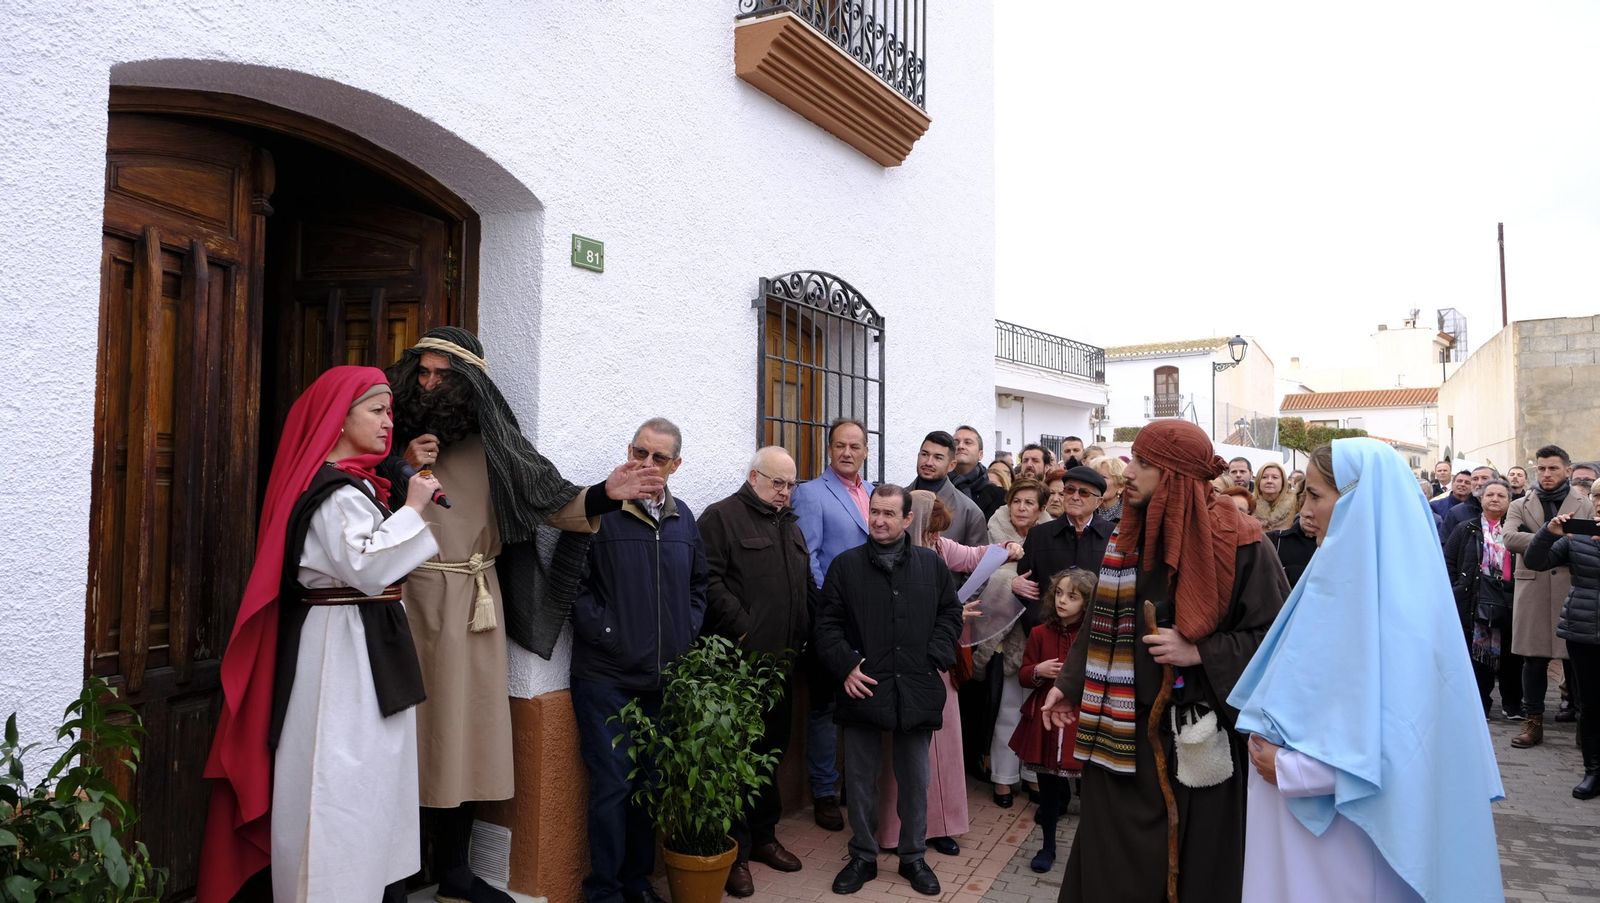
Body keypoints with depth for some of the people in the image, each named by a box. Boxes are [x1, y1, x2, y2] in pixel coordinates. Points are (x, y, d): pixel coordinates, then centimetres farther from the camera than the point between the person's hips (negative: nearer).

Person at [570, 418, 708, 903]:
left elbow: (698, 583, 18)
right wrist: (602, 631, -16)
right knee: (613, 784, 1)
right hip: (608, 676, -5)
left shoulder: (682, 518, 8)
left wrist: (688, 633, 6)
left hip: (666, 677, 6)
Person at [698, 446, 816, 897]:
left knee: (772, 751, 15)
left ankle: (763, 836, 29)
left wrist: (808, 634, 9)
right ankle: (735, 851, 12)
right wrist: (745, 632, -17)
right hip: (738, 660, -7)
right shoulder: (721, 517, -6)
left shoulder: (790, 525, 19)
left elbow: (808, 587, 22)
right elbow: (709, 582, -16)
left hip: (782, 659, 7)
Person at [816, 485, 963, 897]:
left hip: (916, 690, 1)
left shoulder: (932, 564, 5)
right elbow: (827, 623, 2)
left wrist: (937, 659, -1)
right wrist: (845, 666, -9)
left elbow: (950, 614, 10)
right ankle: (863, 857, 28)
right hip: (863, 688, -1)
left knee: (914, 779, 13)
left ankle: (913, 856, 31)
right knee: (861, 778, 10)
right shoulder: (845, 565, 1)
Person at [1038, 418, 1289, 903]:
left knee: (1192, 854, 10)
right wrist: (1070, 683, 9)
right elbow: (1101, 621, 13)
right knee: (1115, 852, 12)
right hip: (1125, 727, 5)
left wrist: (1198, 652, -19)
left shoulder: (1239, 543, -12)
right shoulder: (1129, 536, 5)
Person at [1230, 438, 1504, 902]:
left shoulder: (1392, 599, -21)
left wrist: (1287, 768, -16)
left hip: (1351, 822, -8)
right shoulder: (1348, 575, 5)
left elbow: (1393, 741, -23)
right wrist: (1267, 736, 1)